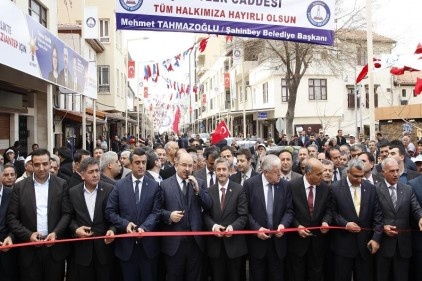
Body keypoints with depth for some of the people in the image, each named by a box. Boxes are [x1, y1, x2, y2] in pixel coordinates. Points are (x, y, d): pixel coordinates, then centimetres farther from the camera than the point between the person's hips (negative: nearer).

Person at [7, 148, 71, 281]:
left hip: (55, 247, 0)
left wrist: (55, 233, -15)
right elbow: (12, 218, 1)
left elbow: (66, 214, -1)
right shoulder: (20, 187, 2)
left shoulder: (61, 184, 1)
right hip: (29, 249, 0)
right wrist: (29, 235, -11)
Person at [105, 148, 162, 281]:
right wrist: (125, 224, -15)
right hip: (126, 244, 0)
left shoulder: (154, 186, 1)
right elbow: (110, 212, -1)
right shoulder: (119, 185, 2)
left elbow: (156, 212, -5)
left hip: (148, 244, 0)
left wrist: (144, 227, -21)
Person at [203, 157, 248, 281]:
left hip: (234, 242, -2)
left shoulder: (239, 189, -3)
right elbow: (206, 214, 1)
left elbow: (243, 216, -8)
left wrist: (233, 227, -24)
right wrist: (213, 225, -17)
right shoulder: (209, 191, 5)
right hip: (215, 243, 2)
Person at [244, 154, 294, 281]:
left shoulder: (285, 185, 0)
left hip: (278, 240, 2)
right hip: (257, 240, -2)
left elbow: (289, 210, 2)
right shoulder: (250, 184, -7)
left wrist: (283, 224, -16)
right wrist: (256, 228, -16)